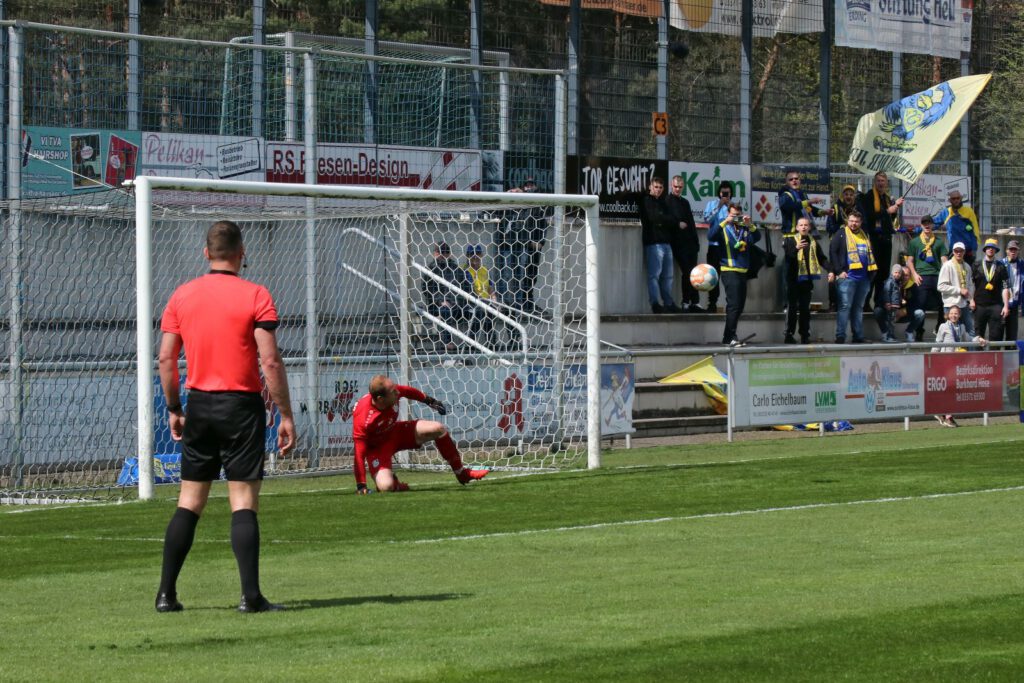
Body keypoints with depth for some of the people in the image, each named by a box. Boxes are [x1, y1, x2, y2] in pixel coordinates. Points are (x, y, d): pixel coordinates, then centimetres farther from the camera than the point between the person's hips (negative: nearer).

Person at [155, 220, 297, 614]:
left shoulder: (182, 296, 5)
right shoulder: (255, 296, -6)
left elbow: (166, 359, 6)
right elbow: (270, 361, -12)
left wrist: (174, 410, 15)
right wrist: (286, 415, -7)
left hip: (199, 405, 4)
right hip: (242, 407, -4)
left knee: (189, 502, 10)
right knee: (244, 503, -3)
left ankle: (166, 593, 9)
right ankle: (250, 596, -9)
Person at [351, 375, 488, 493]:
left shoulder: (393, 390, -23)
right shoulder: (363, 419, -38)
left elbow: (408, 391, 3)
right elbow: (359, 453, -34)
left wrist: (428, 400, 19)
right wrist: (361, 485, -34)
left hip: (395, 431, 6)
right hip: (377, 448, -6)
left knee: (437, 429, -3)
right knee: (385, 486, -29)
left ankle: (462, 473, 16)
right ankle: (394, 483, 12)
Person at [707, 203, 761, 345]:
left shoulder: (745, 229, 13)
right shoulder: (724, 228, 2)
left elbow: (756, 238, -3)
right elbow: (711, 236, -15)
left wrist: (750, 225, -18)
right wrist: (725, 222, -23)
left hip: (742, 271, 6)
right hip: (729, 271, -6)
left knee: (739, 306, 9)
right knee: (734, 304, -14)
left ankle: (728, 337, 17)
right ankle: (730, 336, -12)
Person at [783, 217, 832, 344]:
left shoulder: (813, 243, 13)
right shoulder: (791, 241, -2)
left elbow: (822, 259, 14)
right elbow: (788, 256, -18)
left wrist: (829, 271, 0)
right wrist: (796, 248, -37)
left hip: (807, 280, 4)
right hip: (793, 279, -4)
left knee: (805, 308, 6)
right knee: (792, 307, -6)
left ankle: (805, 335, 8)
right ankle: (789, 334, -3)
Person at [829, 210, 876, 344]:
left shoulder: (865, 236, 18)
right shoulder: (841, 235, 0)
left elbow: (870, 255, 27)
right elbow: (832, 252, -7)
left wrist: (872, 273, 16)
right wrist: (839, 271, -14)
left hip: (864, 278, 6)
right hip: (847, 276, -6)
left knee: (858, 307, 10)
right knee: (845, 306, -11)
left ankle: (858, 336, 14)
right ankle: (840, 336, -12)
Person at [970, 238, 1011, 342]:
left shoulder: (1000, 267, 7)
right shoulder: (977, 266, 8)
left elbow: (1005, 287, 3)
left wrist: (1006, 306, -4)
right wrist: (971, 300, -3)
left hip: (996, 305, 0)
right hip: (979, 305, 1)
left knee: (996, 335, -5)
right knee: (978, 335, 3)